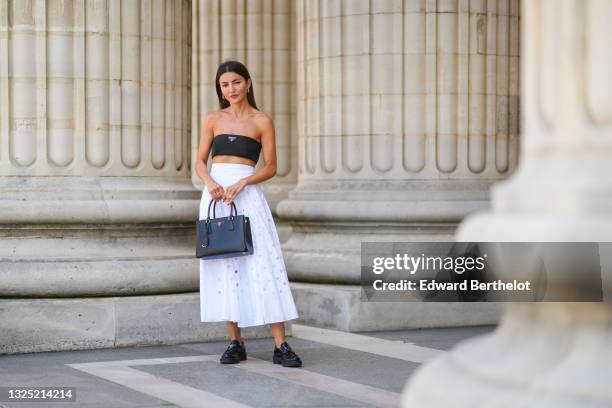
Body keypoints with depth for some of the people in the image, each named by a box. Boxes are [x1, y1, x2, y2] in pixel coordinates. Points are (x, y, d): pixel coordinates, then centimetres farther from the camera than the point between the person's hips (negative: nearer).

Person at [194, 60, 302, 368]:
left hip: (247, 195, -2)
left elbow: (271, 167, 2)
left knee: (263, 265, -9)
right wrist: (210, 182, -11)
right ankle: (235, 343, 8)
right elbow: (200, 161, 10)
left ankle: (280, 346, -9)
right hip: (215, 194, 2)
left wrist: (241, 183, -13)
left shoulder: (262, 121, 4)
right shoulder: (213, 119, 10)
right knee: (223, 267, 1)